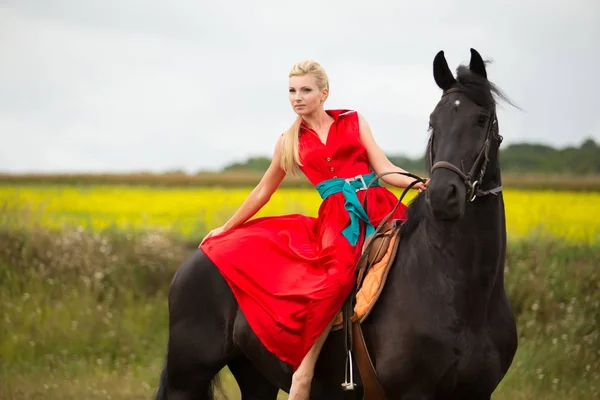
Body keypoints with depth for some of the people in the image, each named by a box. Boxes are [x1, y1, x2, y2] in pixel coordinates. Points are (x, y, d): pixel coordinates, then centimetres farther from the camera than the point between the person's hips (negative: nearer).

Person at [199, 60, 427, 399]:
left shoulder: (354, 122, 13)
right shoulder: (290, 142, 16)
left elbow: (385, 168, 5)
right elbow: (263, 192, 25)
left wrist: (417, 182, -15)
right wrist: (226, 228, 29)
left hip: (377, 208, 2)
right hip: (336, 218, -2)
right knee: (336, 274, -32)